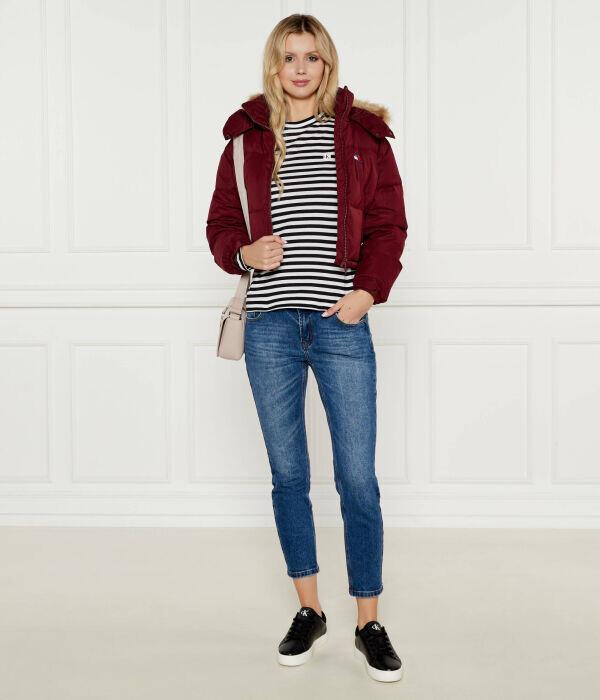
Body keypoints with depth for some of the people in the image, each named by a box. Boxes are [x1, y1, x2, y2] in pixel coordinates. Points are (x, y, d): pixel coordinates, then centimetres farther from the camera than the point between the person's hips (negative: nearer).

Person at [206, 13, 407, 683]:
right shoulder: (248, 137, 8)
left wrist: (368, 290, -10)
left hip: (341, 323, -2)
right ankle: (308, 611, 24)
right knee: (288, 475, 10)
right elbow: (220, 222, 11)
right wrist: (245, 251, -11)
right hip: (270, 325, 2)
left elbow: (389, 222, 4)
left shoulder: (362, 132, 6)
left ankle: (369, 622, 12)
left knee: (359, 481, -1)